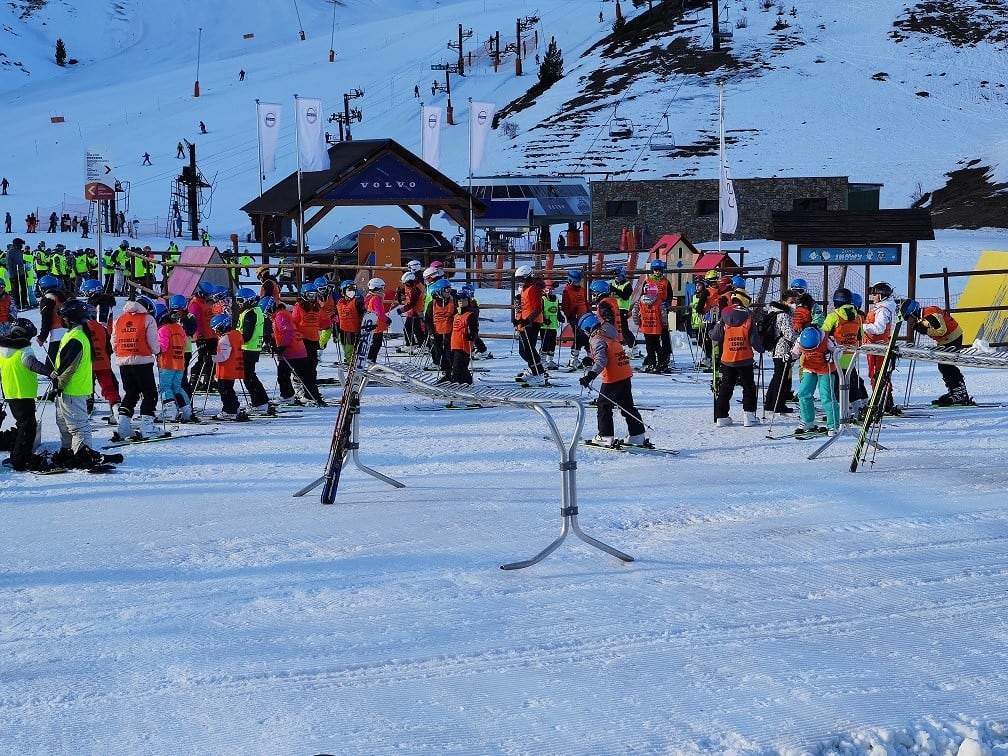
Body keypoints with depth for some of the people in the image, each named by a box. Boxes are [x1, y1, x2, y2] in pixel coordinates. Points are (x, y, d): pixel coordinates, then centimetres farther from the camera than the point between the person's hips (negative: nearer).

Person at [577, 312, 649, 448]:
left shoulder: (596, 339, -12)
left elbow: (601, 361, -23)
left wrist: (590, 375, -29)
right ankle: (637, 436, 14)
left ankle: (605, 437, 4)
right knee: (628, 406, 13)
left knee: (603, 406, 3)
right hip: (626, 374, 8)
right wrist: (591, 360, 31)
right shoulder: (610, 334, 15)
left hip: (613, 378, -8)